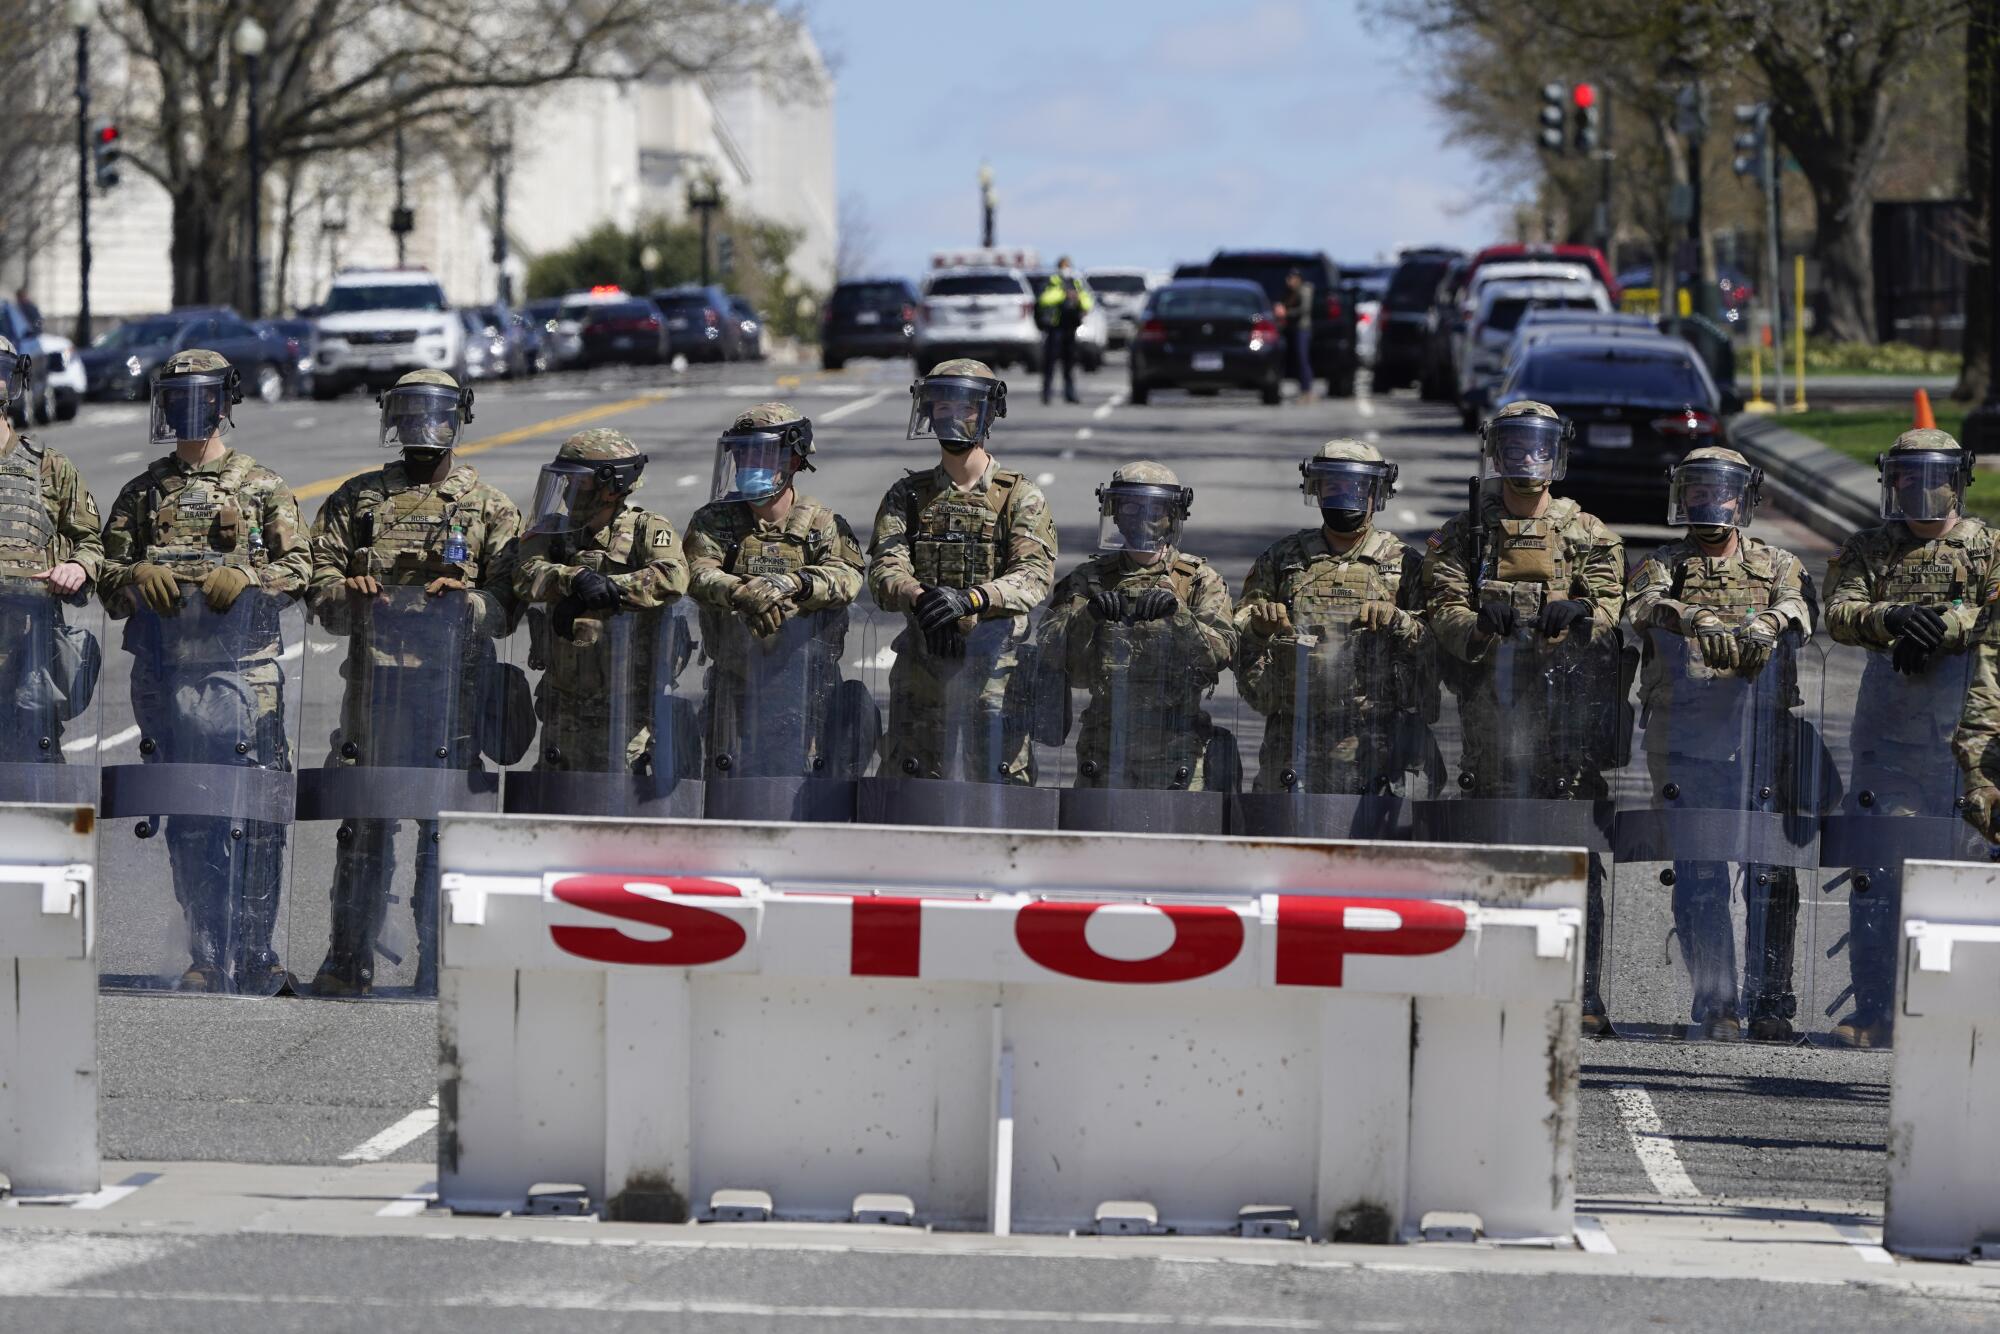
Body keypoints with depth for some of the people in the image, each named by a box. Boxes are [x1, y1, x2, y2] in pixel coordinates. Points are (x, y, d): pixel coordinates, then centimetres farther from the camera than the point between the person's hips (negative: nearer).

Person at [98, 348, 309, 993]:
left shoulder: (264, 489, 8)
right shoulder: (143, 491, 15)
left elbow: (297, 568, 2)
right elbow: (107, 571, 13)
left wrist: (246, 577, -16)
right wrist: (138, 575, -8)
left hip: (242, 665, -3)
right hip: (164, 667, 3)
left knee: (255, 814, -7)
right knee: (186, 818, 3)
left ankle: (255, 952, 0)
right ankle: (207, 956, 8)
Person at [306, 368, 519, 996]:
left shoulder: (490, 508, 10)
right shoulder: (357, 498, 15)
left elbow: (506, 603, 2)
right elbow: (320, 576, 9)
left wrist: (465, 604, -19)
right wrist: (347, 595, -13)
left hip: (452, 685, -1)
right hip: (373, 681, 1)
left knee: (443, 829, -1)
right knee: (364, 826, 2)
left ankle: (439, 967, 5)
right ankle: (349, 962, 8)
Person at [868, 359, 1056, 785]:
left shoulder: (1021, 498, 2)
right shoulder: (907, 495, 10)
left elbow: (1035, 576, -13)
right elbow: (884, 572, -4)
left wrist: (970, 599, -32)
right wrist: (919, 597, -28)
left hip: (997, 670, -2)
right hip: (922, 667, 2)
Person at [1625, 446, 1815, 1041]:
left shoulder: (1778, 567, 15)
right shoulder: (1662, 565, 12)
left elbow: (1797, 614, -8)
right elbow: (1644, 607, -11)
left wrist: (1764, 626, -32)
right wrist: (1695, 619, -33)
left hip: (1762, 732, 1)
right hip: (1684, 739, -1)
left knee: (1772, 873, -2)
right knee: (1699, 875, -4)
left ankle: (1770, 1000, 4)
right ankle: (1715, 1003, 0)